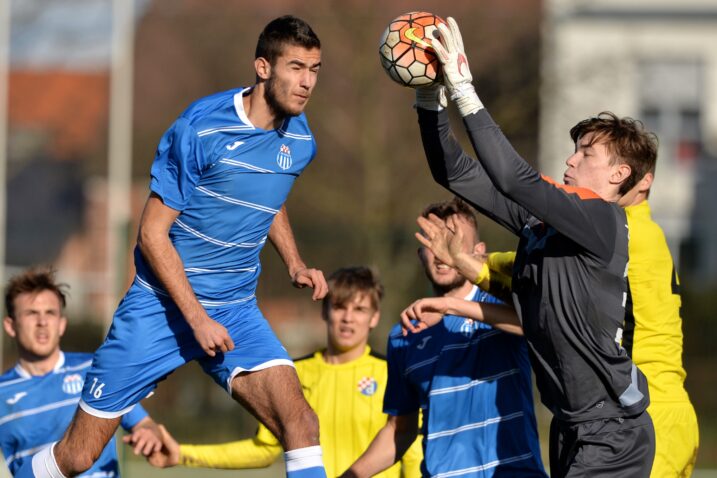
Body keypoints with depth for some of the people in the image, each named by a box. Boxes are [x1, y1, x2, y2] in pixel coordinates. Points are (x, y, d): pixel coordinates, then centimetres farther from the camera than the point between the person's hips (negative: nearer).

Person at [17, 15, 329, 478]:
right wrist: (197, 318, -18)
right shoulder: (200, 127, -17)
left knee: (300, 424, -20)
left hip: (236, 311, 4)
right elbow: (153, 233, -14)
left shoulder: (300, 140, 2)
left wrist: (295, 263, 9)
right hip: (161, 304, -4)